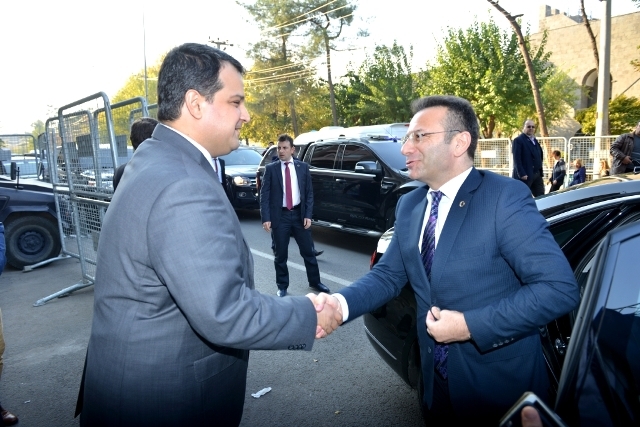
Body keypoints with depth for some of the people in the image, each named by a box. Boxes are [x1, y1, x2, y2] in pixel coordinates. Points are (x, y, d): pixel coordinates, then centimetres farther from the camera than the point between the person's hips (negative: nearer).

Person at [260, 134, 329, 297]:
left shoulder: (303, 167, 3)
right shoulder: (270, 169, -2)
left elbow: (309, 193, 4)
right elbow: (264, 195, -4)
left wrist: (308, 215, -4)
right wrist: (266, 218, -12)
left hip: (299, 214, 2)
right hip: (280, 215, -1)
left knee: (308, 251, 10)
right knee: (281, 254, 7)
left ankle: (315, 282, 26)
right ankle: (282, 286, 22)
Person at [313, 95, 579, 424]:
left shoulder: (505, 197, -18)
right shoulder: (409, 206, 3)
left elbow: (560, 288, -23)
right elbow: (388, 274, 2)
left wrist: (470, 326, -24)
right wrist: (341, 303, -17)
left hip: (500, 385, -5)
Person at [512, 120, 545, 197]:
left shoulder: (535, 140, 20)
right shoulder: (518, 140, -6)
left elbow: (539, 157, 21)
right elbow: (517, 159, -15)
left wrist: (540, 172, 12)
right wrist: (522, 174, -23)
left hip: (537, 174, 8)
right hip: (525, 175, -8)